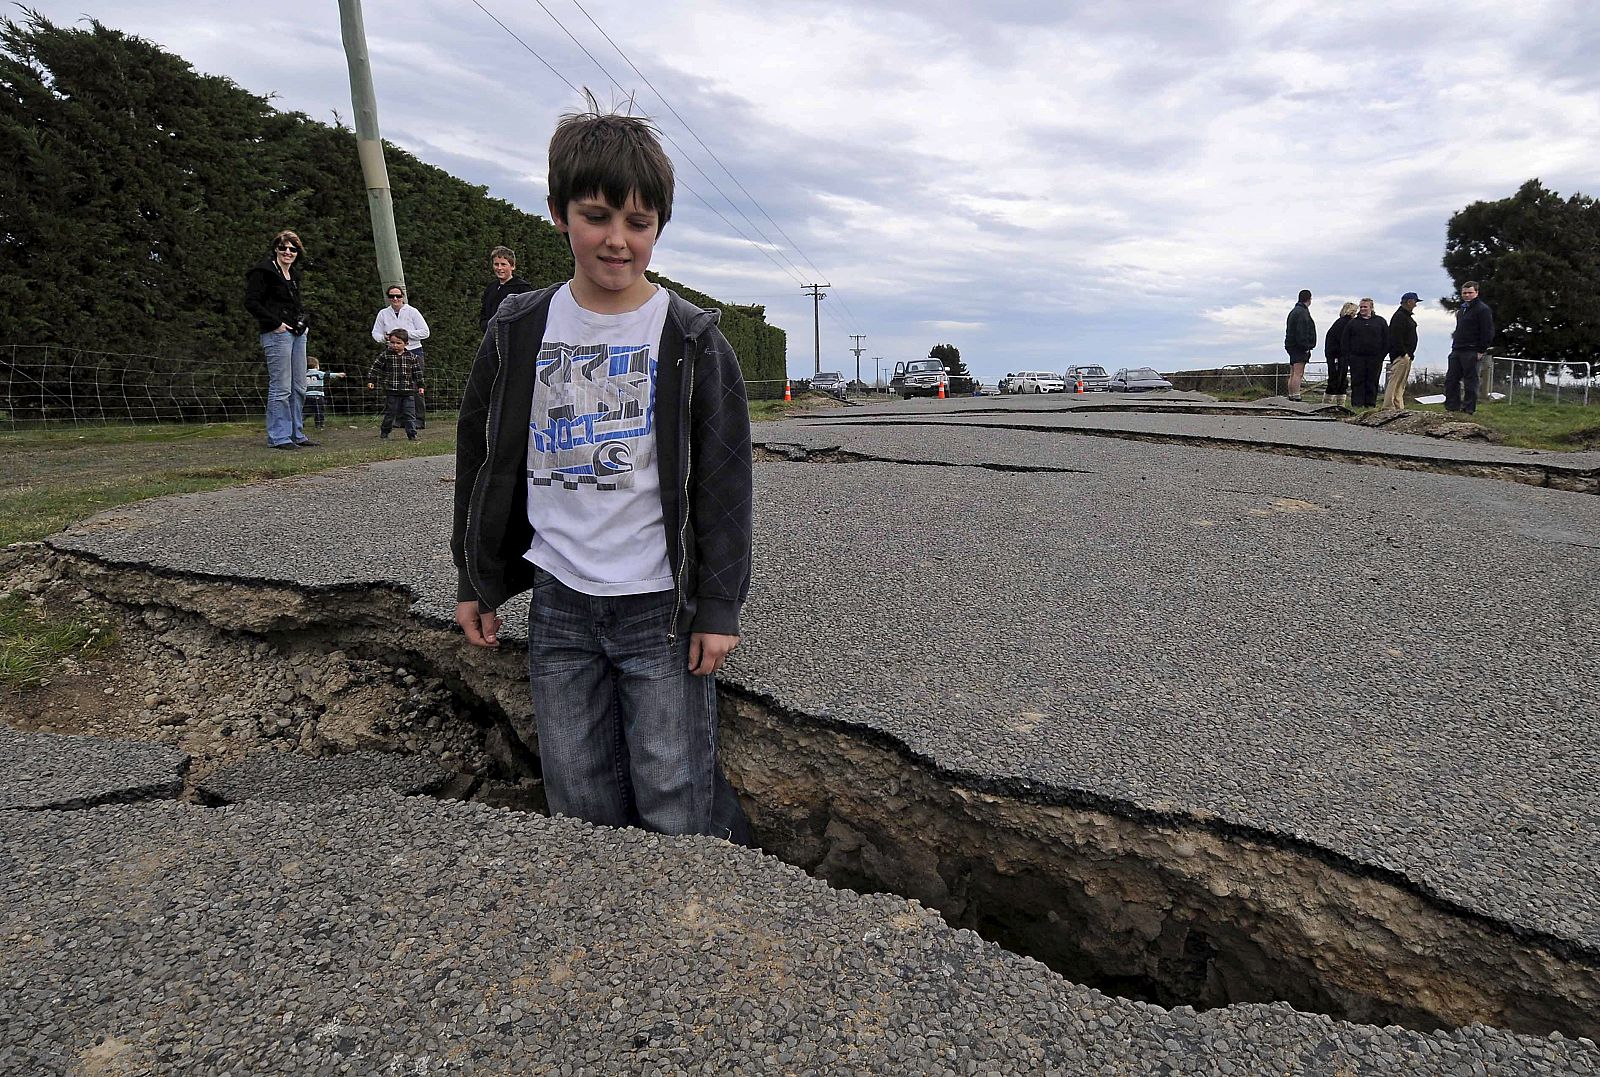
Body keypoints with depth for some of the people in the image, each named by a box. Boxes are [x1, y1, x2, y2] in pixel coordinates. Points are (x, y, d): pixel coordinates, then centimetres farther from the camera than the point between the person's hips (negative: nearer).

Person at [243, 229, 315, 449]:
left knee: (299, 388, 10)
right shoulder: (264, 271, -6)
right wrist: (275, 323, -16)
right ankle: (279, 437, -4)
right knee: (281, 387, -9)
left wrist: (303, 320, 14)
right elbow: (251, 302, -13)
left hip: (297, 333, 9)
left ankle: (296, 434, 18)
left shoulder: (294, 274, 19)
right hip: (277, 333, -9)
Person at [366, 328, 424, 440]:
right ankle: (384, 432, 21)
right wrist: (371, 381, -1)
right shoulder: (385, 355, -1)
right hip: (391, 392, -1)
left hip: (408, 392, 1)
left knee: (409, 414, 0)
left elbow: (417, 372, 12)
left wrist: (420, 386, 11)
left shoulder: (411, 357, 4)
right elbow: (375, 368, 4)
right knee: (390, 413, 6)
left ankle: (412, 434, 4)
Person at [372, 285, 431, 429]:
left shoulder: (412, 311, 1)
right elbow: (375, 333, 17)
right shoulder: (383, 314, 10)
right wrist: (384, 338, -6)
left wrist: (406, 333, -11)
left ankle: (420, 420, -4)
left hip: (413, 352, -3)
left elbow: (425, 332, -2)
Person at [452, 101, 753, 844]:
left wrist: (718, 607, -8)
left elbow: (724, 484, -5)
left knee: (676, 811, 2)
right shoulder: (519, 332, 4)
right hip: (558, 606, 4)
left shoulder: (691, 341, -5)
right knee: (583, 810, 13)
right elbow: (482, 462, 12)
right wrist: (475, 581, 12)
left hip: (661, 610, -3)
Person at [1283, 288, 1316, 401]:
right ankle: (1296, 398, -20)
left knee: (1293, 374, 11)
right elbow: (1302, 332, -20)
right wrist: (1305, 347, -19)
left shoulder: (1294, 311, 20)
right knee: (1298, 374, -14)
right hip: (1299, 347, -10)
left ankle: (1291, 397, 12)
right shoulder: (1302, 312, -12)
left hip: (1291, 346, 10)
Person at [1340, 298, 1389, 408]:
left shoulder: (1380, 322, 10)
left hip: (1374, 358, 0)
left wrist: (1382, 356, -2)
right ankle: (1357, 404, -1)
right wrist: (1347, 357, -3)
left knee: (1372, 382, 2)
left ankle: (1371, 404, 6)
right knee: (1357, 382, -3)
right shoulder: (1353, 322, 10)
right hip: (1357, 358, 0)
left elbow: (1386, 341, 8)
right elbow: (1345, 341, 8)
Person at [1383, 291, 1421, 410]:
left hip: (1406, 356, 11)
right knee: (1395, 382, -12)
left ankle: (1399, 408, 15)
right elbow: (1396, 338, -20)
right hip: (1401, 356, -11)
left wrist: (1409, 353, 15)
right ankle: (1388, 407, -13)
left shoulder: (1406, 316, 21)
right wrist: (1404, 353, -21)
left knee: (1400, 384, 12)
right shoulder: (1399, 316, -12)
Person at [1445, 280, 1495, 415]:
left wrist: (1481, 351, -16)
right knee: (1451, 380, 8)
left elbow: (1488, 332, -12)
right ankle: (1452, 406, 14)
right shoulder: (1461, 309, 19)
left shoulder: (1482, 309, -7)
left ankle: (1469, 408, 2)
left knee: (1470, 381, -3)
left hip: (1471, 352, -8)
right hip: (1456, 351, 8)